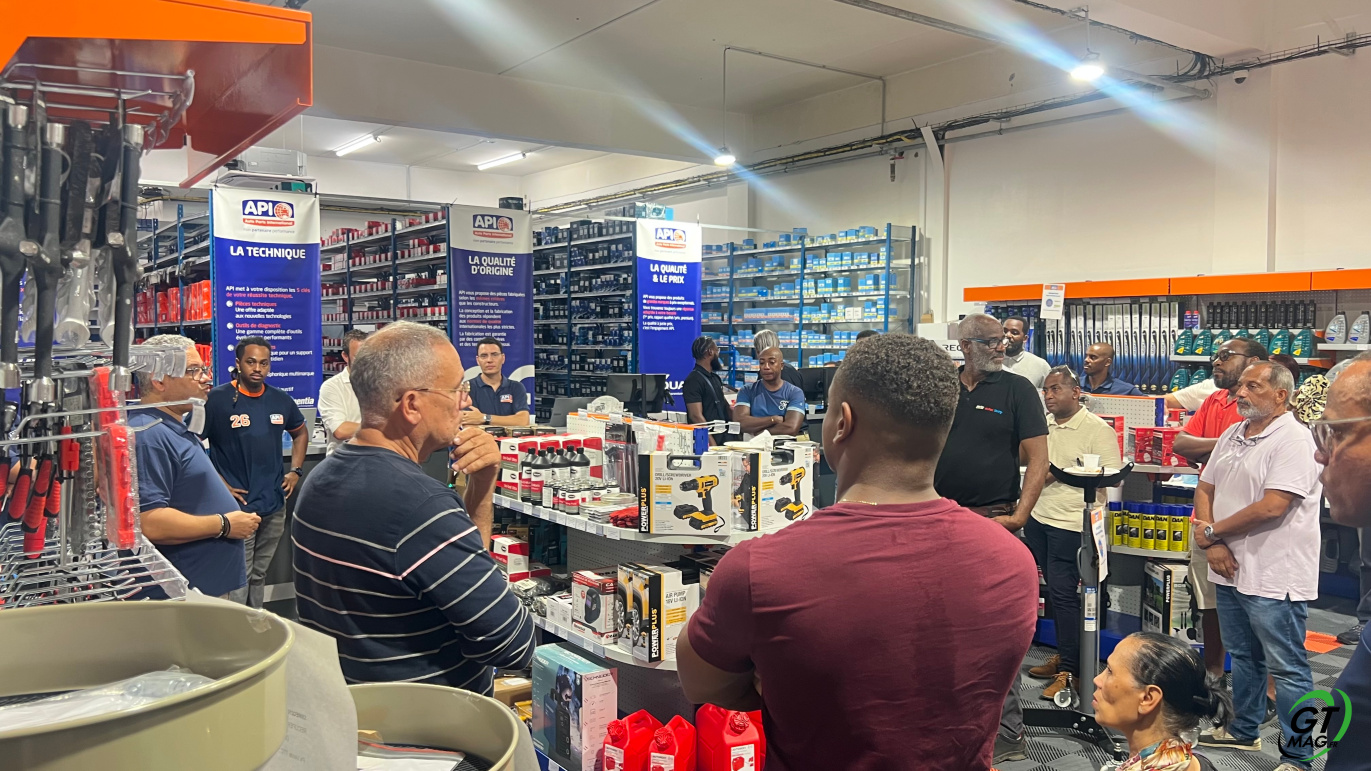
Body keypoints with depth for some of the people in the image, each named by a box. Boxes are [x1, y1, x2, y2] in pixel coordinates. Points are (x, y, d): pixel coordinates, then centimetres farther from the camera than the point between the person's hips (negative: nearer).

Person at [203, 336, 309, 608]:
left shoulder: (280, 400, 7)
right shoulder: (217, 399, -9)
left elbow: (301, 432, 23)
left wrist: (296, 471, 12)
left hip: (275, 504, 5)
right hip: (237, 505, -5)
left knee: (259, 575, 17)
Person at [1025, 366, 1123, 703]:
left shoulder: (1098, 429, -8)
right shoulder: (1043, 425, 13)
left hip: (1070, 523, -7)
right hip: (1039, 517, 7)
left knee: (1063, 592, -7)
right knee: (1056, 590, 14)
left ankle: (1070, 670, 1)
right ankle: (1064, 655, 25)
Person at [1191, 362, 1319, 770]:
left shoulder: (1292, 440, -16)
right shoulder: (1232, 435, 11)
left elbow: (1272, 507, -23)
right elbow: (1204, 489, 12)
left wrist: (1211, 532, -11)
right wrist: (1213, 545, -4)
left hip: (1273, 579, -8)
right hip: (1231, 569, 8)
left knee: (1287, 669, 1)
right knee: (1243, 656, 21)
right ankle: (1244, 731, 37)